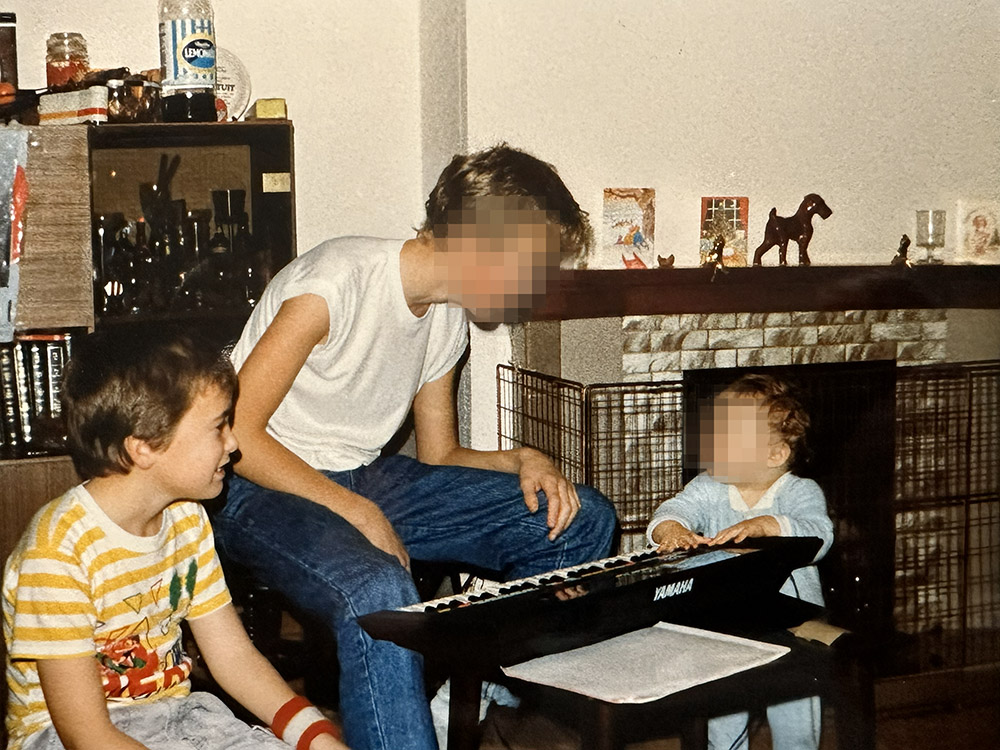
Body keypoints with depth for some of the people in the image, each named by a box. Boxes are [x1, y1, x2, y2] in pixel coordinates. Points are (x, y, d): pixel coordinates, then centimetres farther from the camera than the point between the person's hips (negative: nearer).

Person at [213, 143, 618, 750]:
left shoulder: (449, 316, 3)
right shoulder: (337, 282, -22)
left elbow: (439, 454, 12)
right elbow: (237, 433, -22)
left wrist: (520, 461, -7)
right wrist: (357, 513, -23)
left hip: (368, 482, 8)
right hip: (267, 491, -8)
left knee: (583, 520, -3)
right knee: (378, 593, -40)